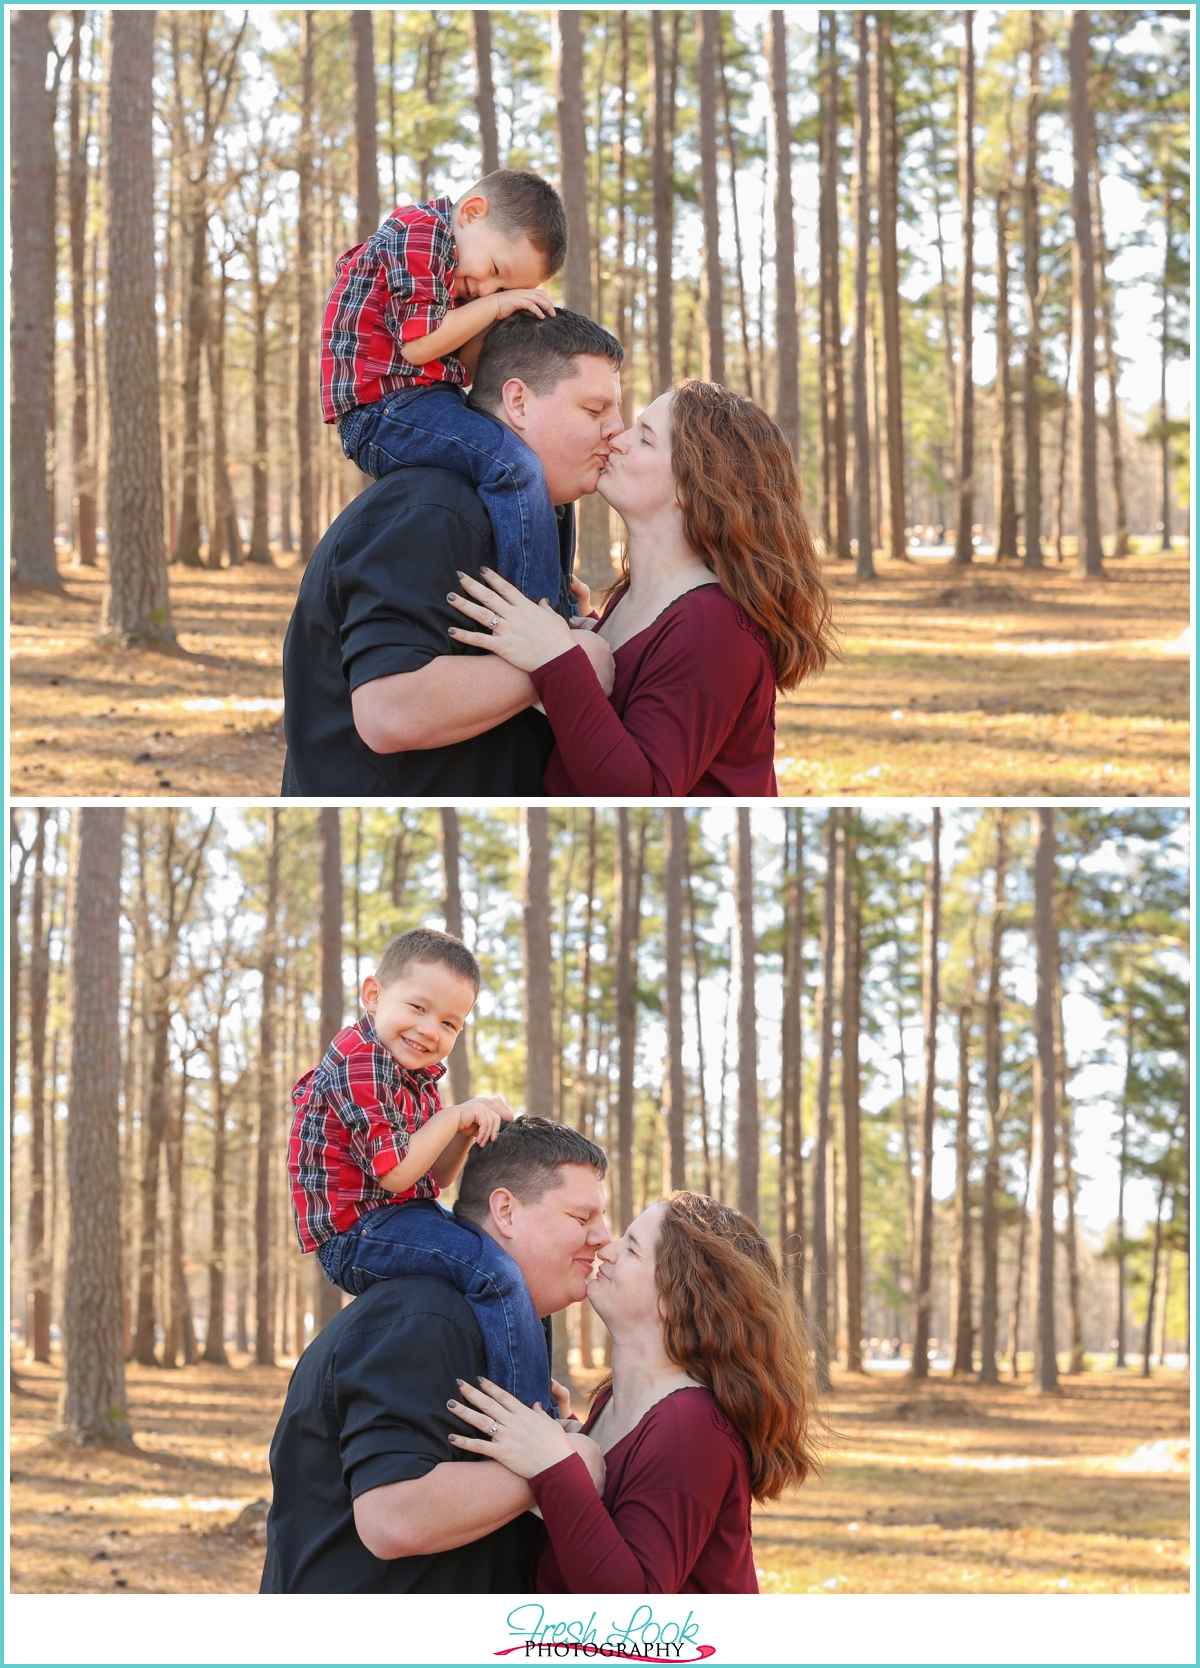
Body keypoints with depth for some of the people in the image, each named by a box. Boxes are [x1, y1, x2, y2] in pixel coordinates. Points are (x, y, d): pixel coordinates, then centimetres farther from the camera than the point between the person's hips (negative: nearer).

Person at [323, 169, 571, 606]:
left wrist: (500, 321, 3)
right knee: (514, 464, -29)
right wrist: (495, 306, -6)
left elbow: (461, 367, 18)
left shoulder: (459, 268, 23)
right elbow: (418, 343, -16)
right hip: (383, 410, -11)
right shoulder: (418, 231, -8)